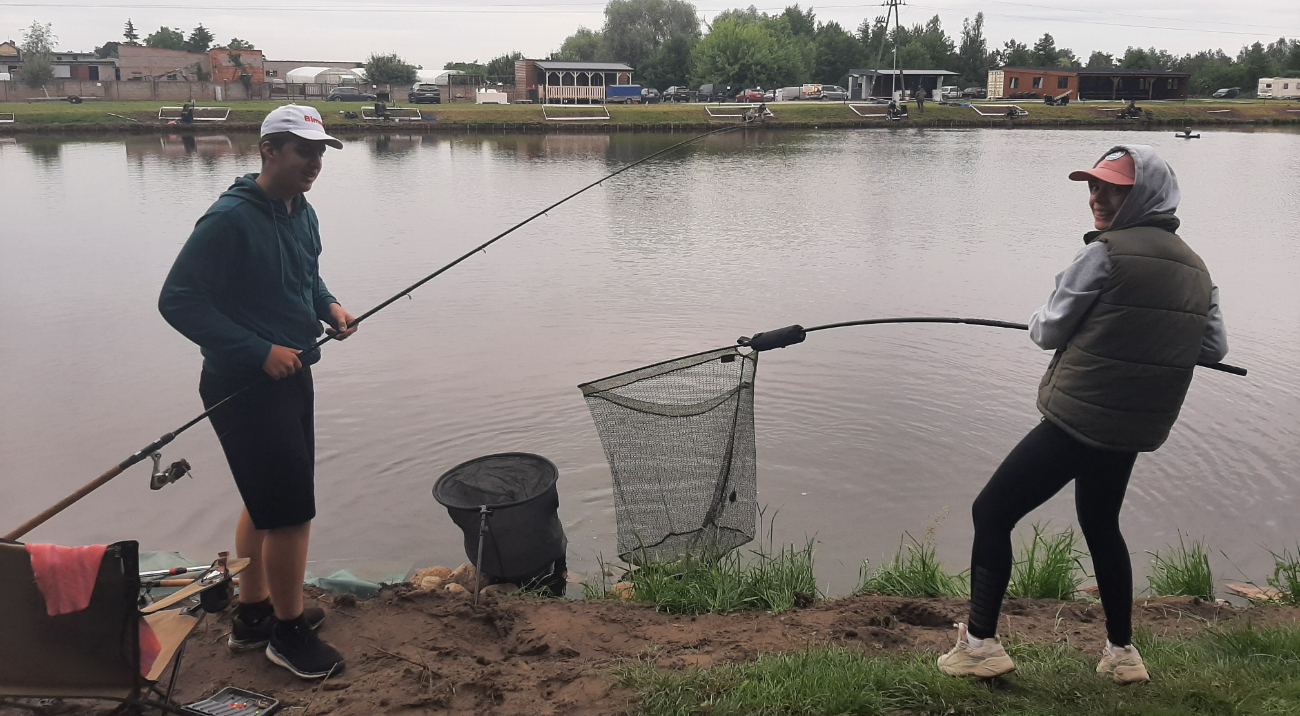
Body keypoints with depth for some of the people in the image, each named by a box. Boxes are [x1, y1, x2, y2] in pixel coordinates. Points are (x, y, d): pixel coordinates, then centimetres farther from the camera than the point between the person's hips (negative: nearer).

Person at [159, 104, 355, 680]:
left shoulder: (301, 213, 7)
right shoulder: (230, 219, -20)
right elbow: (177, 301, -20)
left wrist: (329, 307, 0)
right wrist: (259, 352, -24)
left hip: (290, 375, 10)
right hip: (243, 387, -9)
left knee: (265, 501, 19)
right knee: (292, 510, -3)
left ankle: (253, 614, 36)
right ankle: (288, 632, 16)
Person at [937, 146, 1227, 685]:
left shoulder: (1105, 254, -13)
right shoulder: (1195, 268, 9)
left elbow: (1049, 331, -6)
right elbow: (1213, 349, 13)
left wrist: (1039, 320, 16)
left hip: (1077, 421, -8)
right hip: (1136, 430, 8)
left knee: (991, 513, 2)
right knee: (1101, 525, 25)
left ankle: (980, 643, 2)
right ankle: (1122, 652, 30)